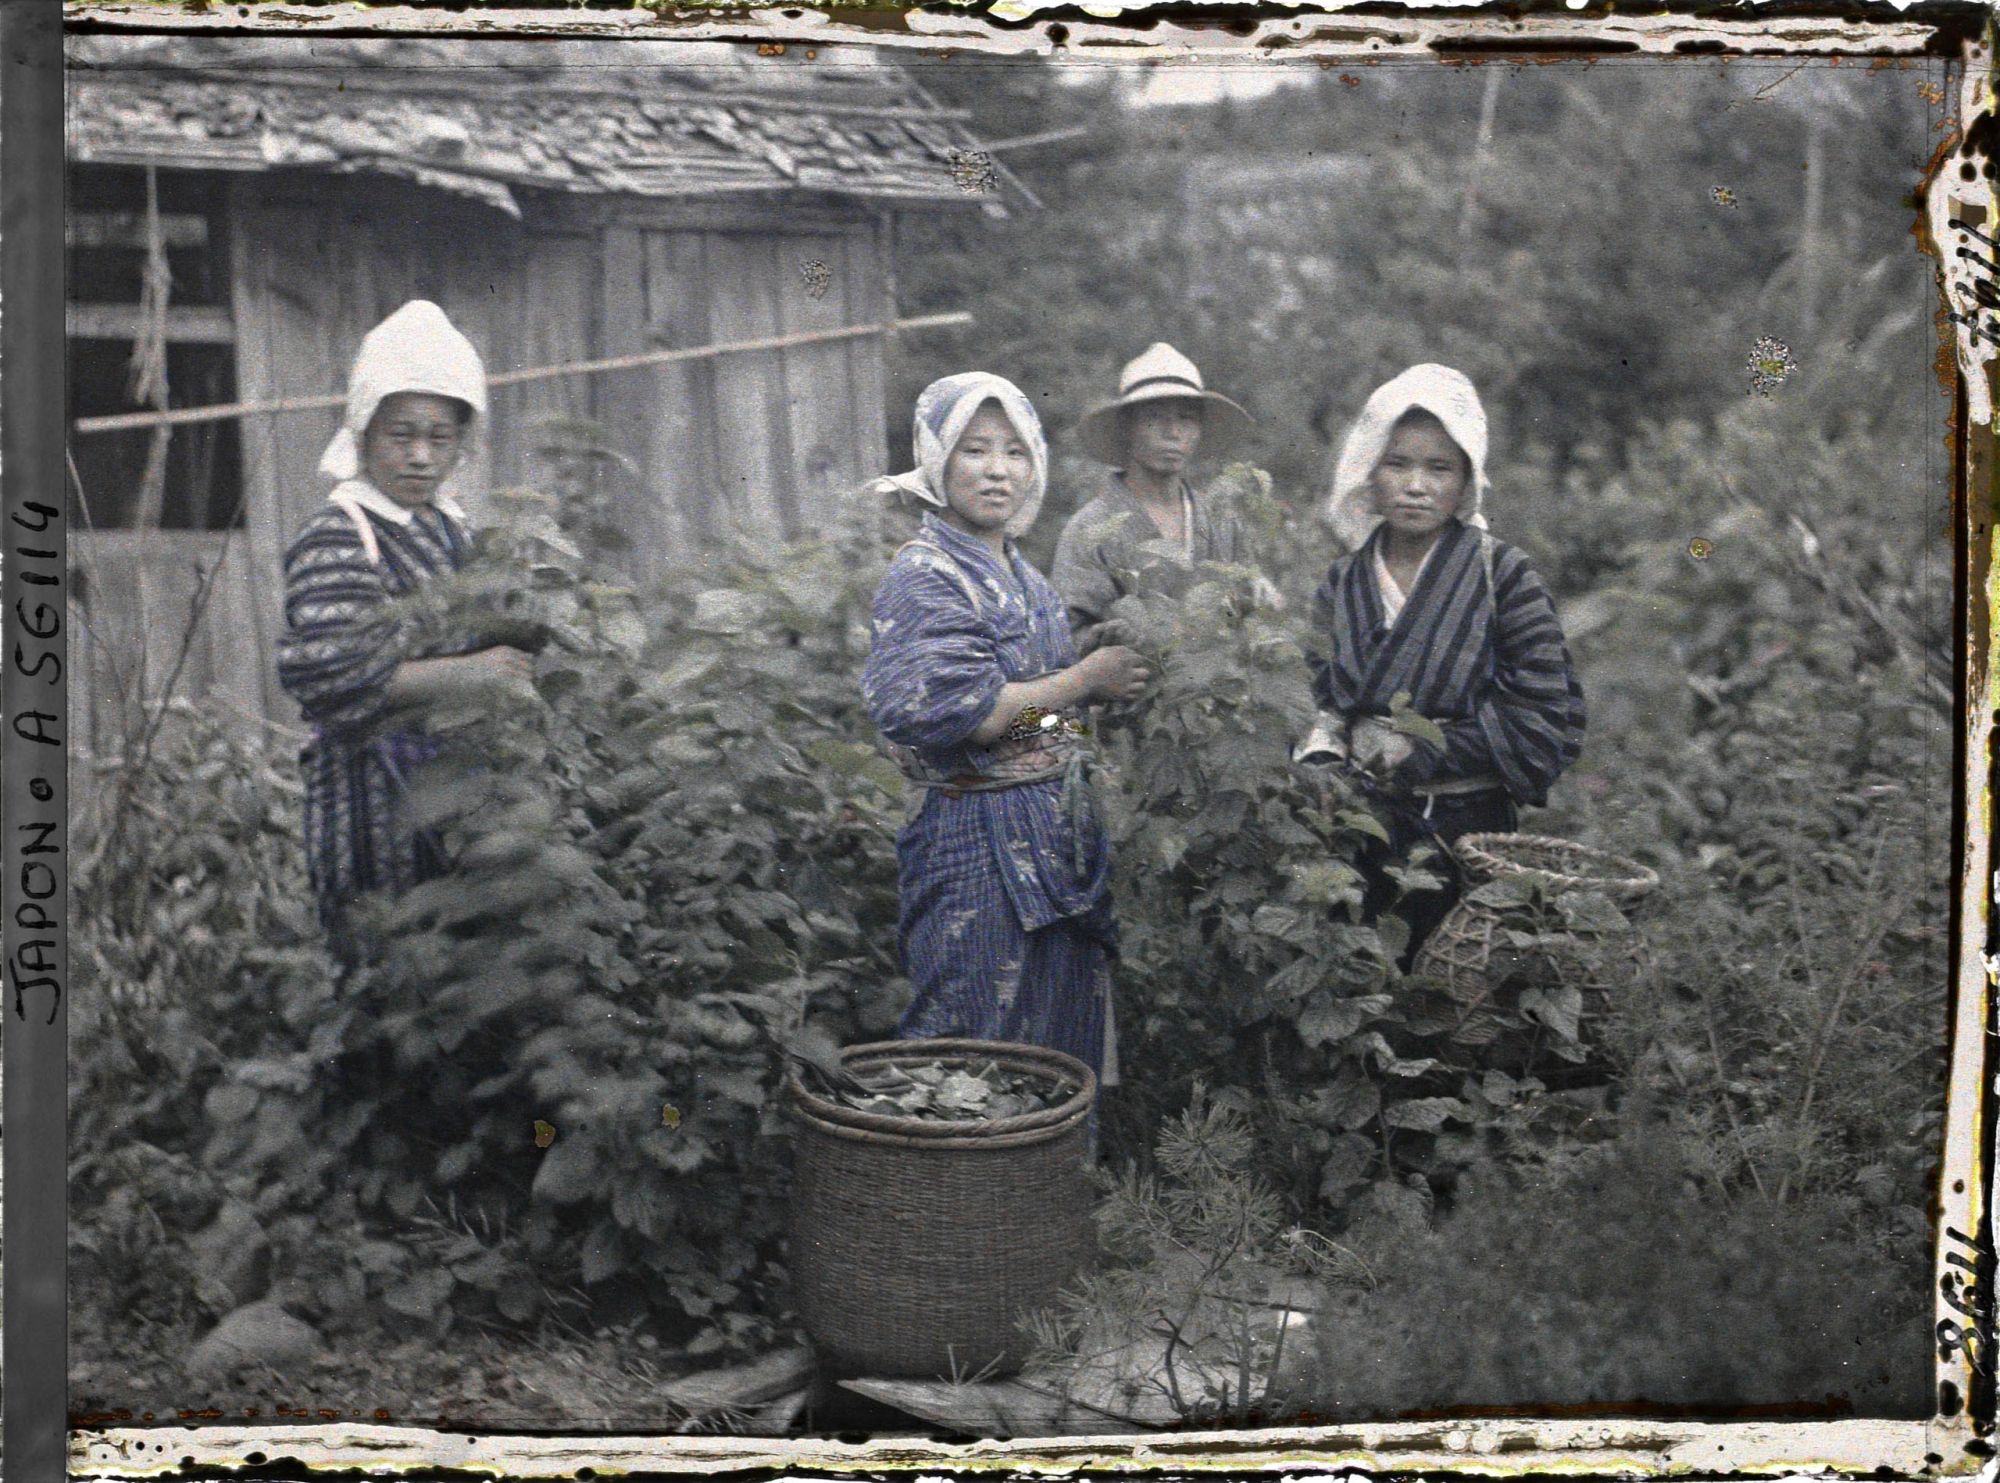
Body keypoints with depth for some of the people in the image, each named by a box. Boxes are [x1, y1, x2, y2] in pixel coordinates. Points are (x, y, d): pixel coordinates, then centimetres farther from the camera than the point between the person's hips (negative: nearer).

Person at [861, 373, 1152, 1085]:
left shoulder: (1021, 575, 13)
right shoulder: (924, 575, -13)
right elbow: (952, 712, -24)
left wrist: (1111, 676, 8)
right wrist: (1085, 680, -16)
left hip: (1056, 837, 8)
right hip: (980, 846, -8)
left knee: (1062, 1044, 15)